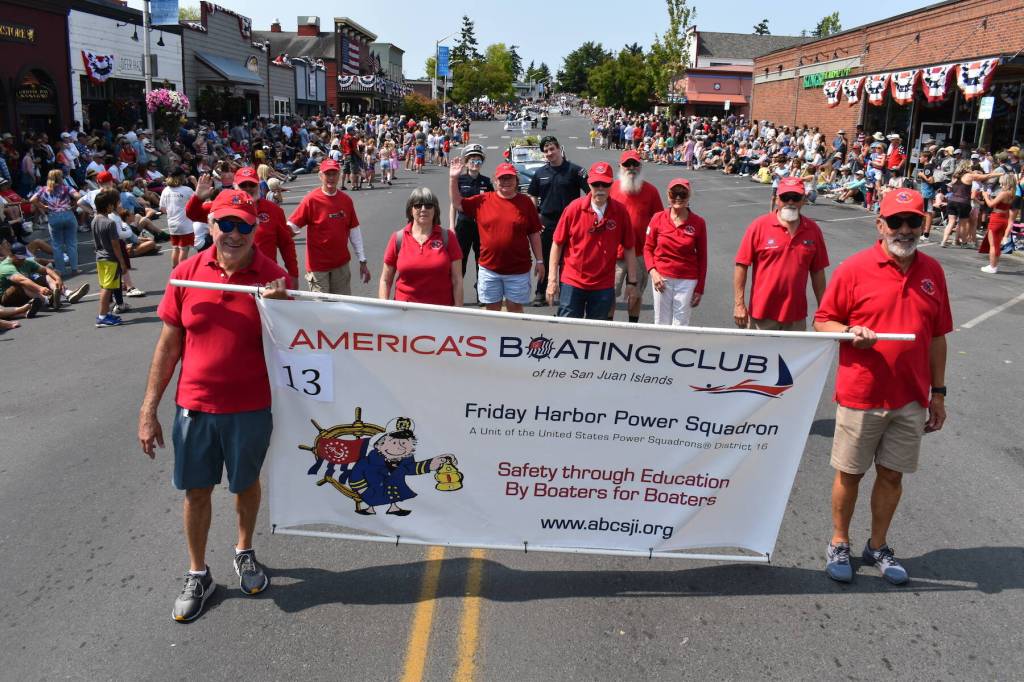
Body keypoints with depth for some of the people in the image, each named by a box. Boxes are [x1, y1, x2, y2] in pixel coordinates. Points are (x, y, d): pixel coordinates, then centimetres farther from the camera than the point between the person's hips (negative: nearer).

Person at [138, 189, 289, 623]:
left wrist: (276, 306, -27)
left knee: (246, 484, 18)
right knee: (196, 490, 14)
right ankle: (198, 575, 34)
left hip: (250, 408, -1)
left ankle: (245, 553, 44)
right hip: (194, 406, 2)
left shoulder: (272, 277, -10)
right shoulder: (187, 274, -5)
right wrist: (149, 410, 1)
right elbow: (169, 346, 1)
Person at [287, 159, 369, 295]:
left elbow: (354, 230, 9)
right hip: (318, 265, -4)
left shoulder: (346, 200, 3)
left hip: (342, 264, 4)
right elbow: (291, 226, -12)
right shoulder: (311, 200, -9)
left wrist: (362, 261, 10)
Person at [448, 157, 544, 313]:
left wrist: (539, 261, 3)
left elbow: (534, 234, 2)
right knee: (492, 309, 12)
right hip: (489, 267, 1)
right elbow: (457, 203, 6)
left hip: (518, 269, -1)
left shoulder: (525, 202, -1)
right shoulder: (483, 200, 1)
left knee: (515, 308, 10)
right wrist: (453, 178, -5)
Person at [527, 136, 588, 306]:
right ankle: (540, 293, 18)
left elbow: (591, 192, -8)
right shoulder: (540, 173, 7)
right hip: (546, 222, 3)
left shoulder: (574, 170, -5)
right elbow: (533, 197, 14)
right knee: (545, 259, 9)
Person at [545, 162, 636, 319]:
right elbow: (557, 243, -1)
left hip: (604, 286, 1)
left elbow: (629, 248, 4)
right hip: (572, 282, -1)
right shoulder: (574, 208, -6)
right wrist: (552, 279, -3)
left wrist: (631, 282, 3)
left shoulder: (620, 211, -3)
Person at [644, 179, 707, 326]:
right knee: (662, 323, 7)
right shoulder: (658, 218, -2)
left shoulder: (698, 223, -3)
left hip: (687, 280, -1)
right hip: (661, 278, 1)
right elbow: (648, 248, 7)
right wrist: (653, 271, -9)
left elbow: (702, 257, 1)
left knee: (681, 325, 1)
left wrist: (699, 289, 1)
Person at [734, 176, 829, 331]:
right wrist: (739, 304, -10)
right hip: (762, 313, -3)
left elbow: (817, 272, 8)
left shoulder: (813, 230, 2)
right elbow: (741, 265, -7)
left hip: (796, 314, 3)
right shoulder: (759, 226, -7)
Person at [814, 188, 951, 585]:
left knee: (892, 475, 13)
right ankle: (839, 545, 27)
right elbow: (822, 321, -3)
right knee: (850, 474, 9)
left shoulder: (932, 271, 5)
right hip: (861, 396, -3)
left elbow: (936, 337, 10)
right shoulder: (854, 268, -8)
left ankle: (878, 547, 31)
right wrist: (850, 333, -24)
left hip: (911, 399, 3)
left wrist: (938, 393, 10)